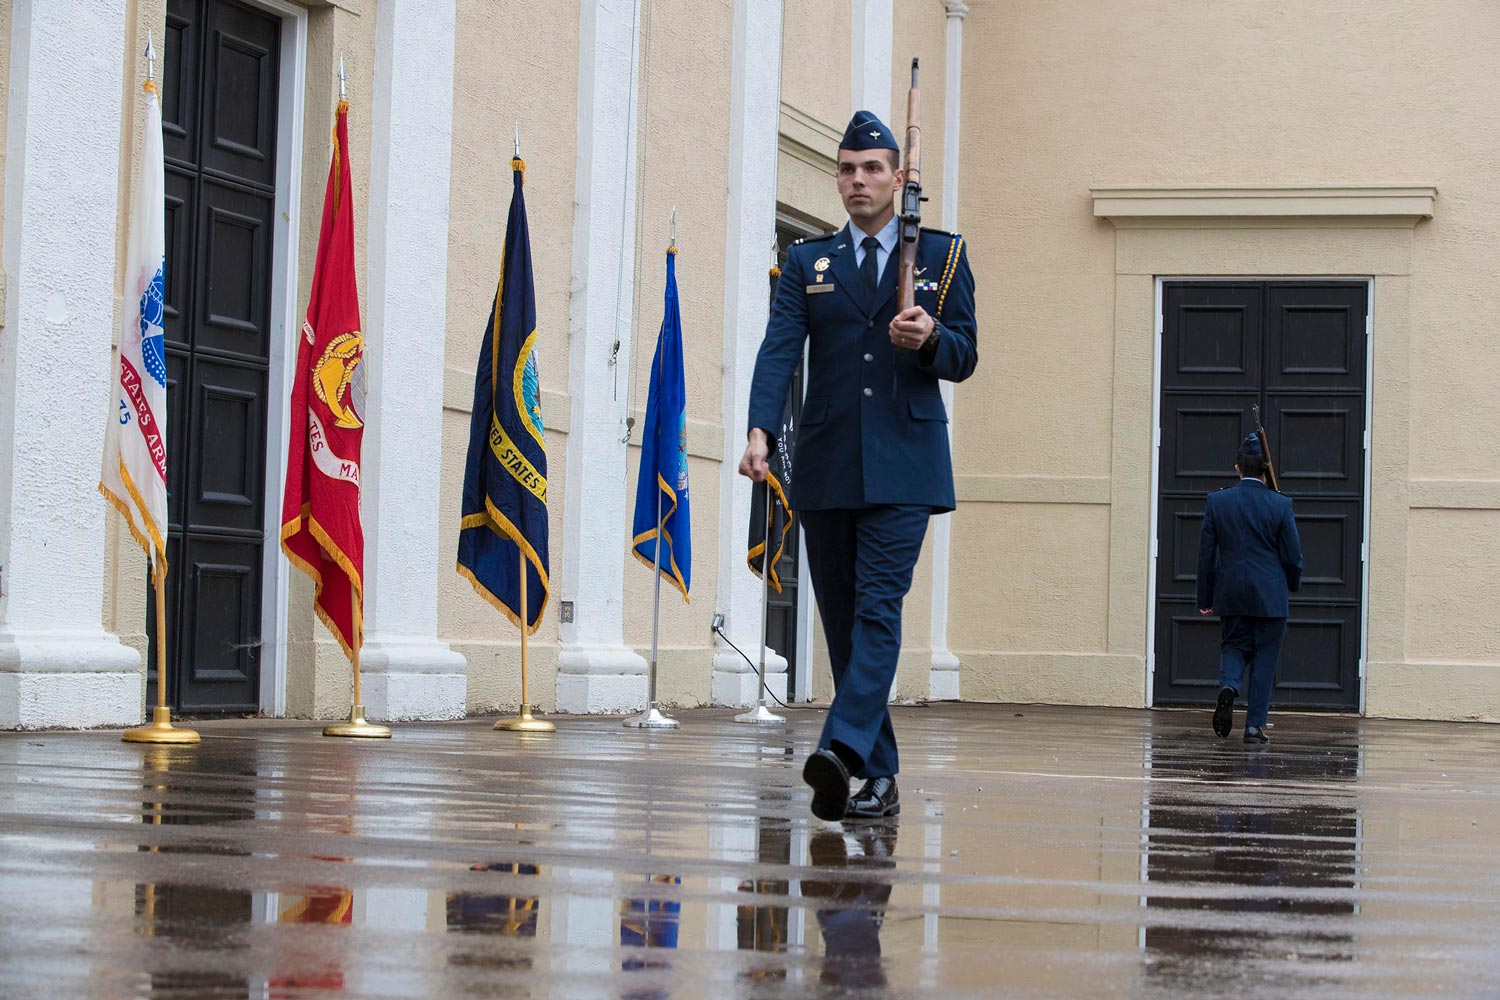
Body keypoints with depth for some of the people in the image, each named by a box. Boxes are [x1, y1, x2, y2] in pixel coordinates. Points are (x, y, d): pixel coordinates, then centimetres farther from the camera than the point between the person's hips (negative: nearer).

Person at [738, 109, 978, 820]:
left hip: (902, 466, -3)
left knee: (877, 608, -17)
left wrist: (929, 339, -16)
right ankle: (879, 778, 11)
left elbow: (963, 359, 7)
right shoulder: (807, 262, 12)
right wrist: (760, 431, -17)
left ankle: (843, 748, -29)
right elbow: (779, 352, -1)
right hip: (826, 468, 3)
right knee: (842, 622, 4)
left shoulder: (941, 254, 9)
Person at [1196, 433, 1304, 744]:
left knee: (1234, 646, 17)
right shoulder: (1280, 505, -7)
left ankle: (1229, 685, -14)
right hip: (1269, 595, -2)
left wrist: (1205, 598, 9)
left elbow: (1205, 553, 1)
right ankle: (1255, 725, 4)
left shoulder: (1217, 501, -2)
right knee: (1264, 658, 6)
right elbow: (1292, 555, -3)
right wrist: (1294, 585, 18)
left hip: (1231, 592, 2)